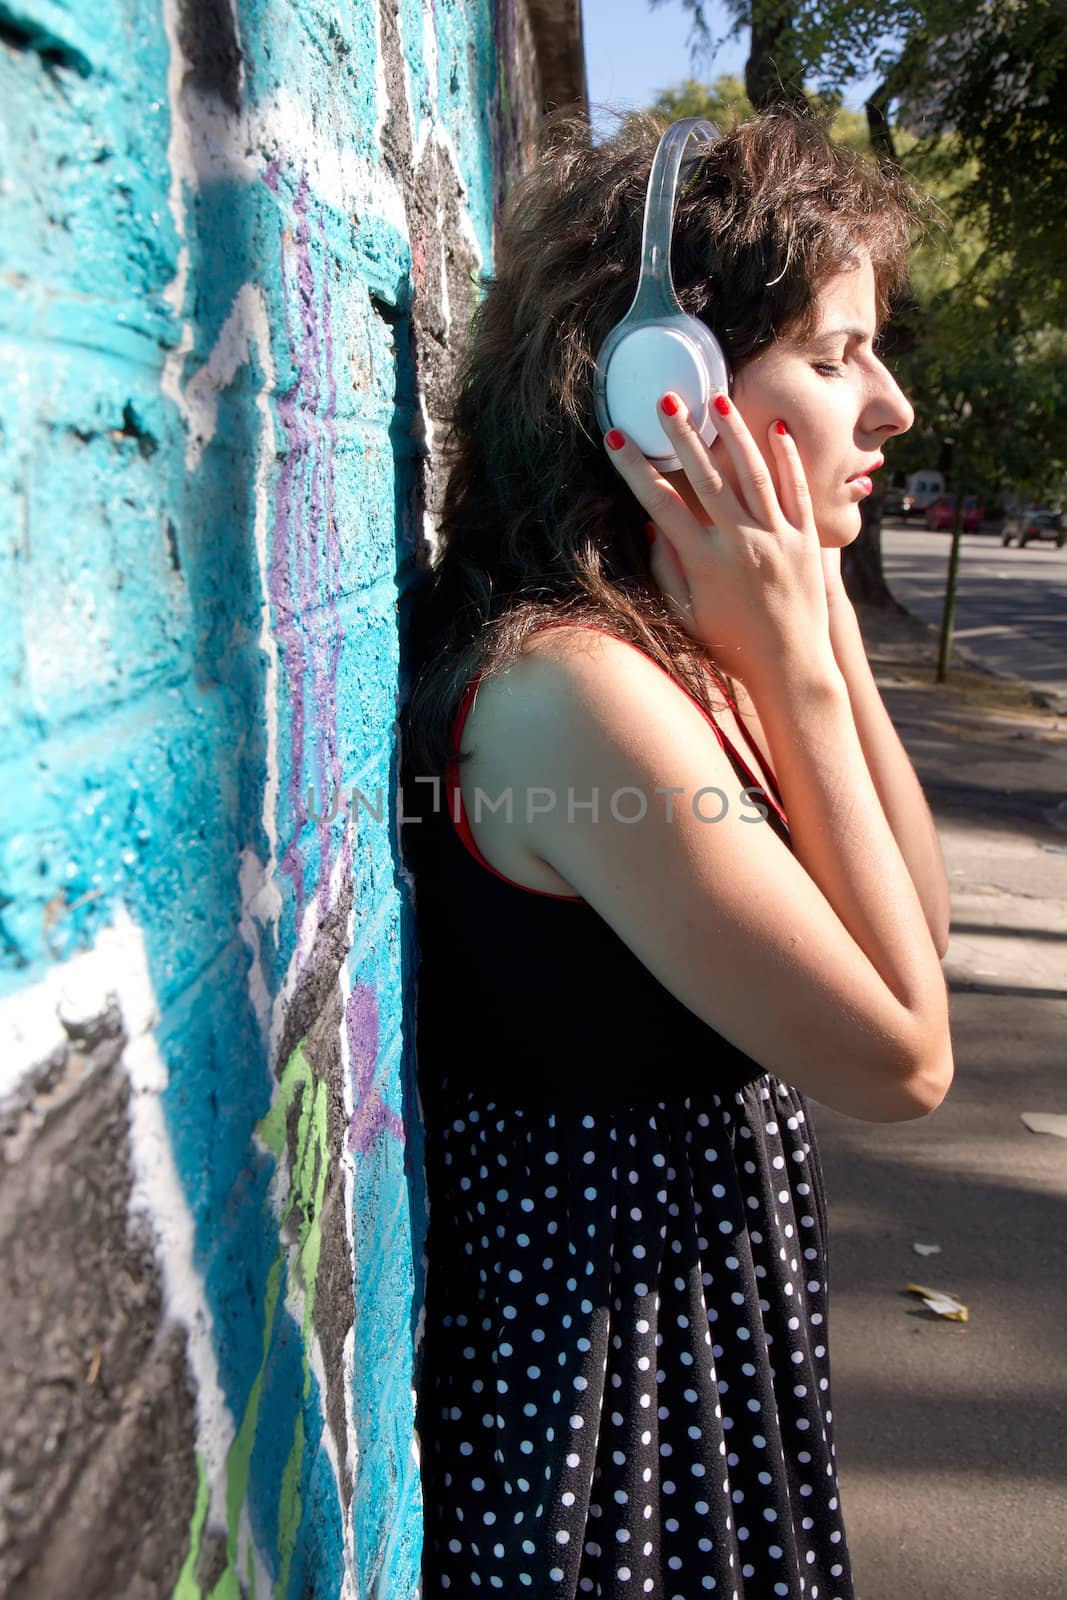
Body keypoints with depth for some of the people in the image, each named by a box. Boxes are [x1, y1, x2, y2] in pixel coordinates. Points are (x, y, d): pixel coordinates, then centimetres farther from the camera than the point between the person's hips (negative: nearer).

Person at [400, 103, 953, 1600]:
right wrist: (795, 666, -23)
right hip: (601, 1348, -8)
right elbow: (904, 1058, -21)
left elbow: (919, 926, 0)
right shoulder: (576, 688, -30)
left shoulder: (678, 640, -3)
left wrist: (824, 625, -9)